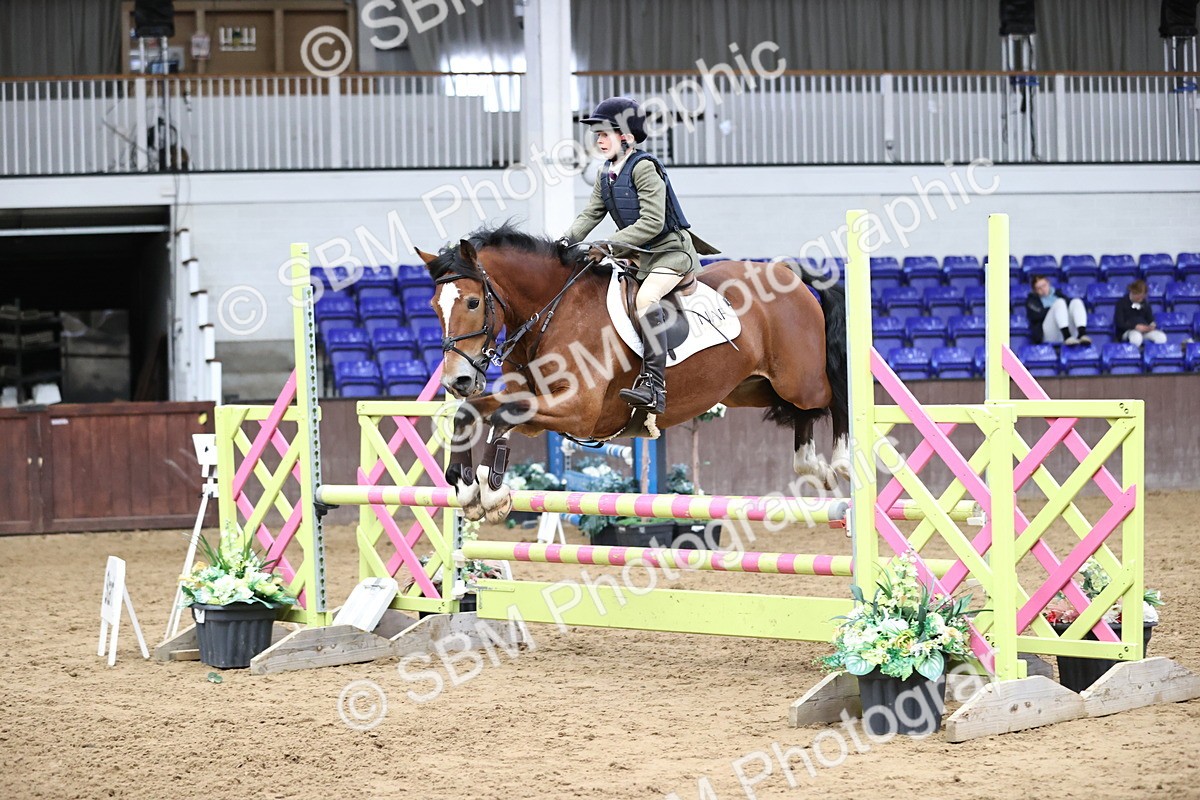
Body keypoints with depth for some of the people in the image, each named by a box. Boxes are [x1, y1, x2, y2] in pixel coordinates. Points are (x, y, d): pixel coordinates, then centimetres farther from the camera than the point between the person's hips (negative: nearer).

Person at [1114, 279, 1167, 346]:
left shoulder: (1145, 303, 12)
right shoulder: (1122, 303, -5)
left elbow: (1150, 319, 17)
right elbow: (1119, 323, -11)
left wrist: (1152, 325, -8)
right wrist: (1135, 326, -22)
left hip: (1145, 330, 5)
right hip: (1127, 330, -5)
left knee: (1162, 337, -23)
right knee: (1136, 337, -42)